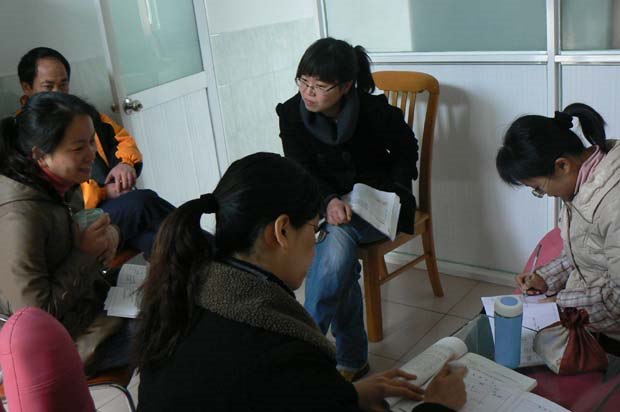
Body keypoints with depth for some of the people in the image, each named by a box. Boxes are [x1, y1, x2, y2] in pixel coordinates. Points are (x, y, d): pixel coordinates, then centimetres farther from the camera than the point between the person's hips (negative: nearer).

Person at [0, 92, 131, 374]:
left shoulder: (64, 186, -4)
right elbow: (35, 314, -28)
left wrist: (108, 232, -7)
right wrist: (85, 253, -23)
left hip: (91, 296, 9)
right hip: (69, 338, -8)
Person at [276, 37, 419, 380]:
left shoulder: (376, 112, -15)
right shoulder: (292, 114, -8)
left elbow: (406, 149, 4)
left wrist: (394, 192, -11)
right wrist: (329, 201, -27)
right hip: (326, 205, 3)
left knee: (334, 241, -32)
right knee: (339, 260, -27)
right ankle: (352, 359, -12)